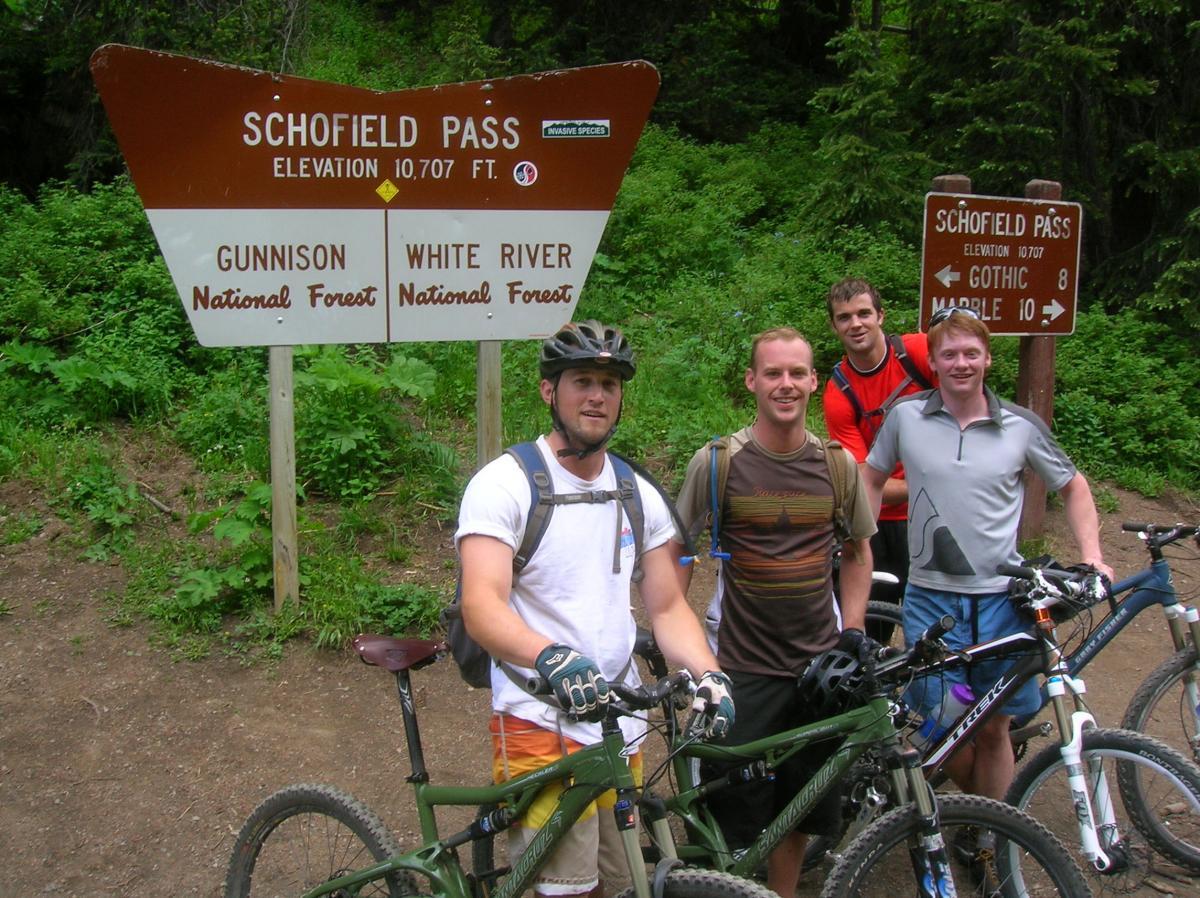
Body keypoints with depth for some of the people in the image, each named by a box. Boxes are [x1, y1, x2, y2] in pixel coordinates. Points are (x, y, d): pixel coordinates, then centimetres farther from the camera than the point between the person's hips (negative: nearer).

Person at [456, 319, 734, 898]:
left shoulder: (639, 496, 11)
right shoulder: (503, 484, -8)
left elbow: (667, 607, 10)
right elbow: (481, 606, -21)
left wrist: (707, 673, -10)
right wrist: (551, 658, -40)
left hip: (621, 723, 6)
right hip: (540, 724, -6)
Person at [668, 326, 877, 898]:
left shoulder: (839, 464, 2)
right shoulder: (716, 462, -8)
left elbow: (857, 549, 15)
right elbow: (675, 551, 0)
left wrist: (853, 627, 7)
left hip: (819, 665, 3)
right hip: (742, 669, -3)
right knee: (736, 815, 3)